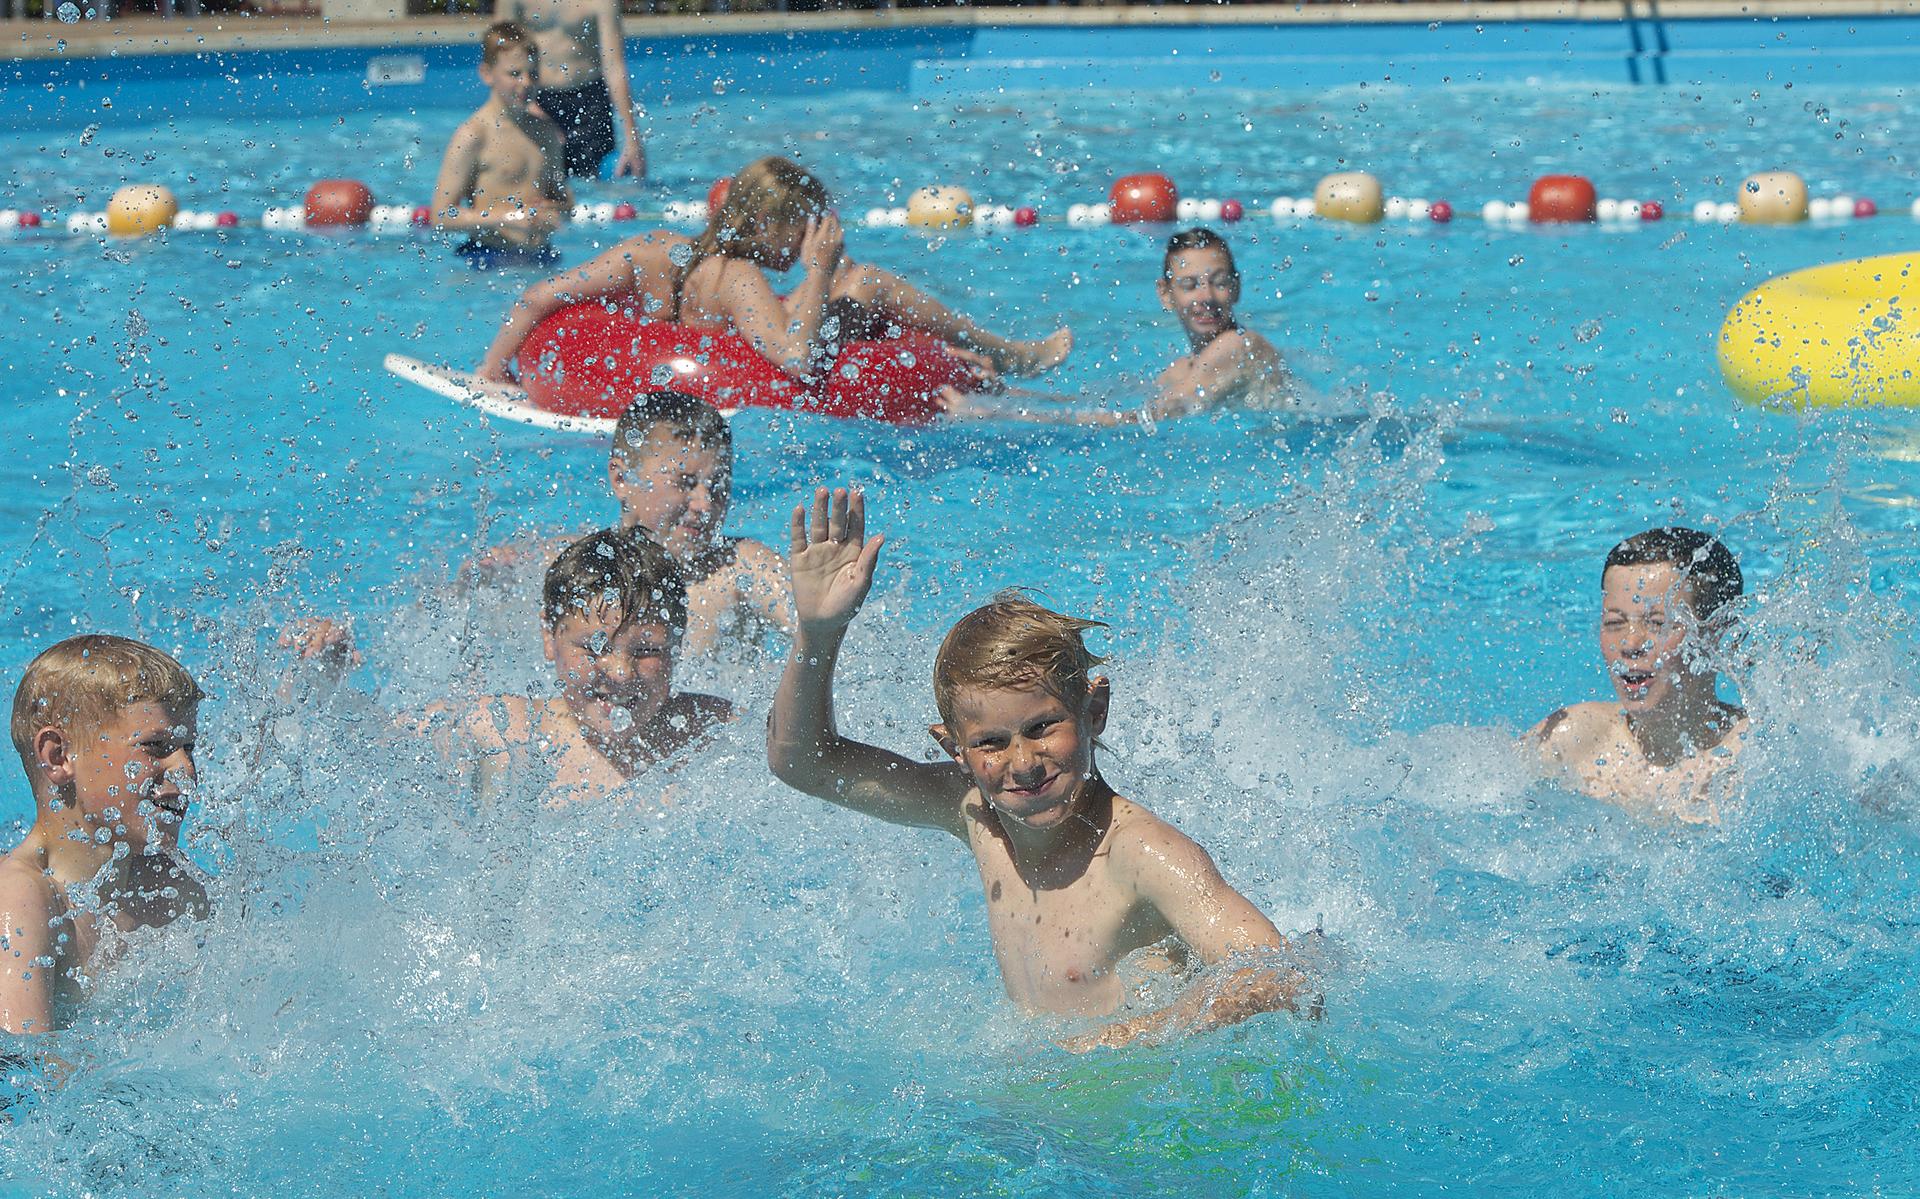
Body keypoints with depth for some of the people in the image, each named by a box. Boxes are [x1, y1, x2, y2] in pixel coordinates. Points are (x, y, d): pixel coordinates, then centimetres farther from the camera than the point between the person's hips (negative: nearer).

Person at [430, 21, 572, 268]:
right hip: (489, 259, -6)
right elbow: (442, 216, -12)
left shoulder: (546, 130, 13)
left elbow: (562, 195, 26)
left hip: (541, 257, 6)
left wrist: (559, 209, 1)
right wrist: (509, 218, -18)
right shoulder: (472, 135, -8)